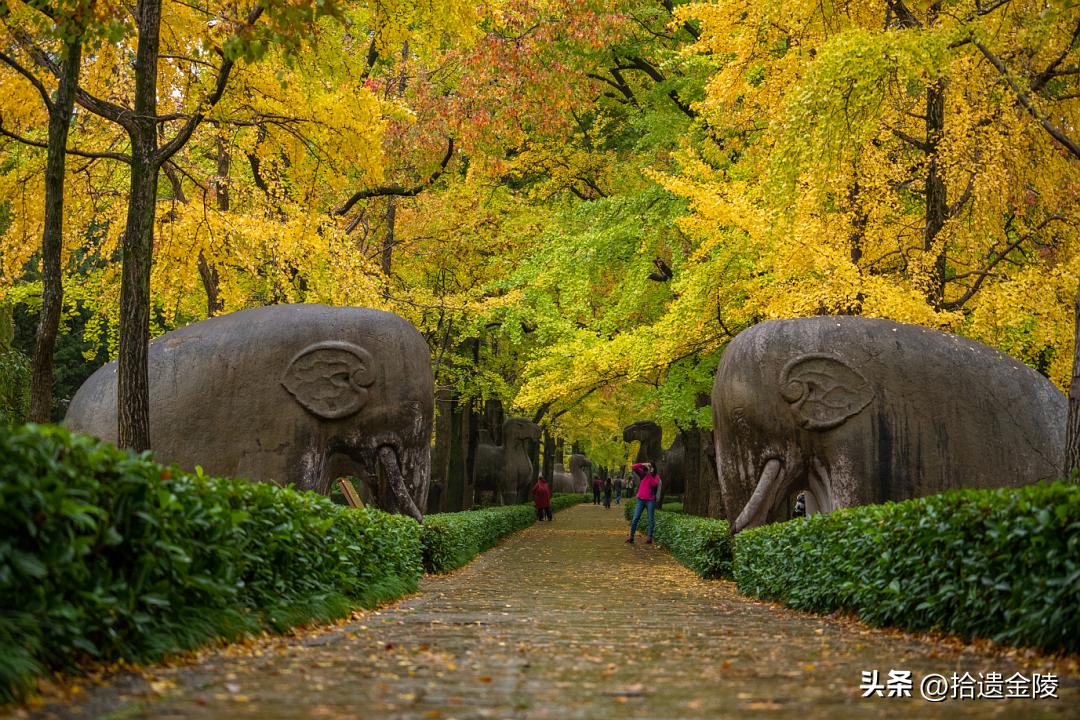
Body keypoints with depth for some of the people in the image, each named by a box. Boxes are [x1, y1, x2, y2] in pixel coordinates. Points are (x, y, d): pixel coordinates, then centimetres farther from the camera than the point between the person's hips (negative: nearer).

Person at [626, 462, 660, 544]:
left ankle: (649, 537, 6)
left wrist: (650, 474, -17)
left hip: (651, 500, -1)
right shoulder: (642, 474, 5)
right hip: (641, 499, 1)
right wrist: (643, 464, -13)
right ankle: (631, 537, -4)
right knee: (635, 518, -4)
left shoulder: (656, 476, 2)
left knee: (651, 519, 1)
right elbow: (633, 467, -4)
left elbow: (654, 484, -18)